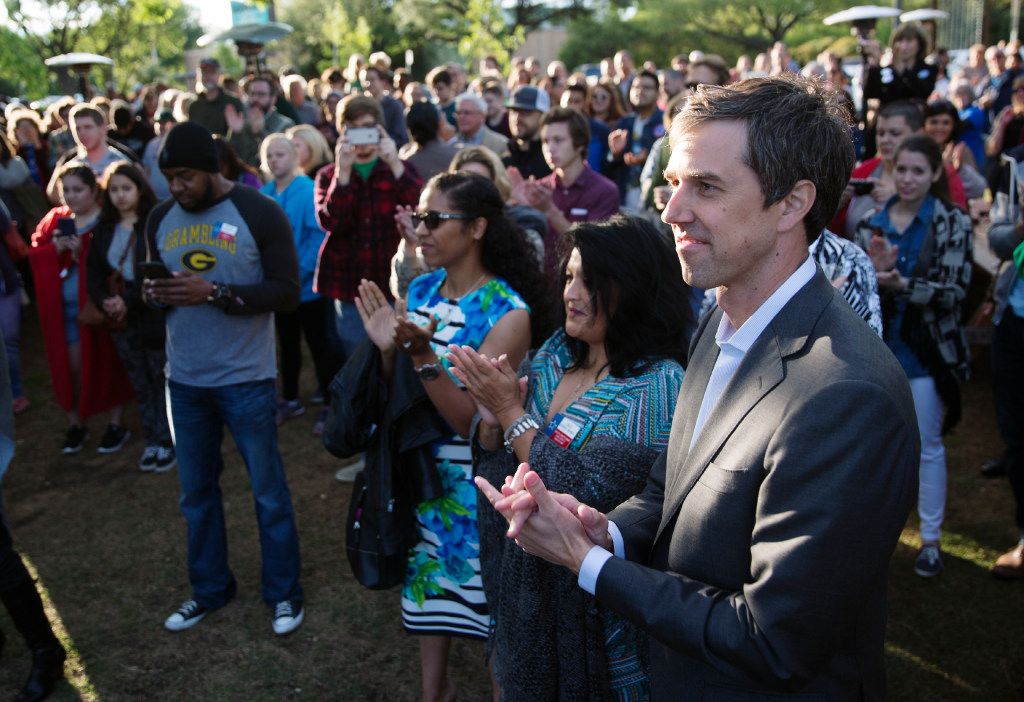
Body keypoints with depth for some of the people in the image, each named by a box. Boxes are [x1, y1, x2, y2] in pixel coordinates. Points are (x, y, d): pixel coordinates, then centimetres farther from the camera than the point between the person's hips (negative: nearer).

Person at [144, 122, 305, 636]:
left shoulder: (260, 214, -10)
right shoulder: (160, 219, 6)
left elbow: (287, 292, -14)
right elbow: (156, 290, 15)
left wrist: (214, 292, -23)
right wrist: (155, 294, -9)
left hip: (246, 379, -4)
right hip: (184, 380, 5)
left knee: (268, 490, 7)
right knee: (196, 490, 15)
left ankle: (283, 593, 24)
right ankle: (209, 587, 33)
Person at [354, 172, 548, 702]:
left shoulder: (508, 311, -19)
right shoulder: (420, 290, -1)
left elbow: (469, 420, -23)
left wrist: (422, 355, -34)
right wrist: (388, 350, -15)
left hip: (474, 479, -6)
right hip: (419, 467, 6)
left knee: (484, 586, 9)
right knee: (427, 573, 20)